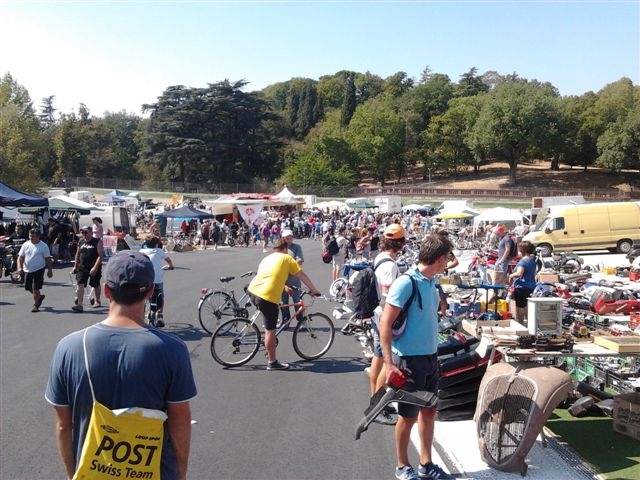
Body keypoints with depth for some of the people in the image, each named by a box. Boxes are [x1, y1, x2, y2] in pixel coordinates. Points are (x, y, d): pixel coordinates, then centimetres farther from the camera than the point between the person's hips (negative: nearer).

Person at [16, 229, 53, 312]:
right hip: (28, 270, 5)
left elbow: (48, 259, -2)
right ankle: (40, 297, 37)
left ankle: (36, 305, 9)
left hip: (39, 269, -5)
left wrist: (50, 270, -5)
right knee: (28, 287, 12)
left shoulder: (43, 246, -5)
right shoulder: (25, 245, 4)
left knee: (35, 288, -7)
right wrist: (19, 266, -9)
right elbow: (20, 257, 7)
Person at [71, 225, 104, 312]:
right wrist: (75, 266, 17)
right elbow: (78, 254, 21)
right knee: (80, 284, -8)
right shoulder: (81, 242, 9)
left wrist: (95, 267, -23)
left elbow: (100, 255, -16)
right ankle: (79, 304, -9)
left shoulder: (97, 242, -9)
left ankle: (97, 301, 31)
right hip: (82, 267, 4)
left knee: (96, 285, 11)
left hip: (94, 268, -4)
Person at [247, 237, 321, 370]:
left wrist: (285, 287, 47)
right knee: (270, 330, 2)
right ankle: (272, 363, 11)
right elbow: (303, 276, 6)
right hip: (267, 296, -7)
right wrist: (314, 290, 16)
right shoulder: (287, 258, 6)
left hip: (253, 291, 7)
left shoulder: (267, 258, 24)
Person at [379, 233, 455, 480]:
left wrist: (433, 351, 17)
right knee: (408, 415, 7)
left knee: (429, 411, 17)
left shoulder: (431, 282, 4)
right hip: (409, 359, -8)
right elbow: (385, 324, -21)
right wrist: (389, 364, -24)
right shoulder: (406, 283, -20)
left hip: (430, 357, 8)